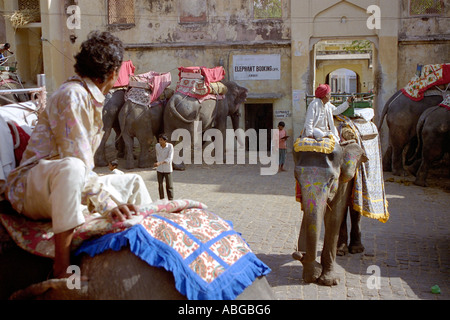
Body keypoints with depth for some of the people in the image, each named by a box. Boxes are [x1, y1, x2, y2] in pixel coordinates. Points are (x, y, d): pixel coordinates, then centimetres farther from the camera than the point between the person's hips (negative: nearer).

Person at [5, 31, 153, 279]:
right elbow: (77, 161, -25)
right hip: (30, 189, -10)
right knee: (70, 168, -42)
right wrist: (108, 204, -29)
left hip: (67, 189, 10)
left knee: (133, 182, 13)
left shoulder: (91, 99, 16)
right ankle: (62, 269, -38)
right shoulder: (73, 95, -17)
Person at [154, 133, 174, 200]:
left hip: (167, 169, -3)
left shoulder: (170, 146, -17)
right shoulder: (157, 146, -6)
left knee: (169, 186, 1)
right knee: (160, 185, 8)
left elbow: (170, 159, -24)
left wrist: (160, 163, -35)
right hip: (159, 169, 3)